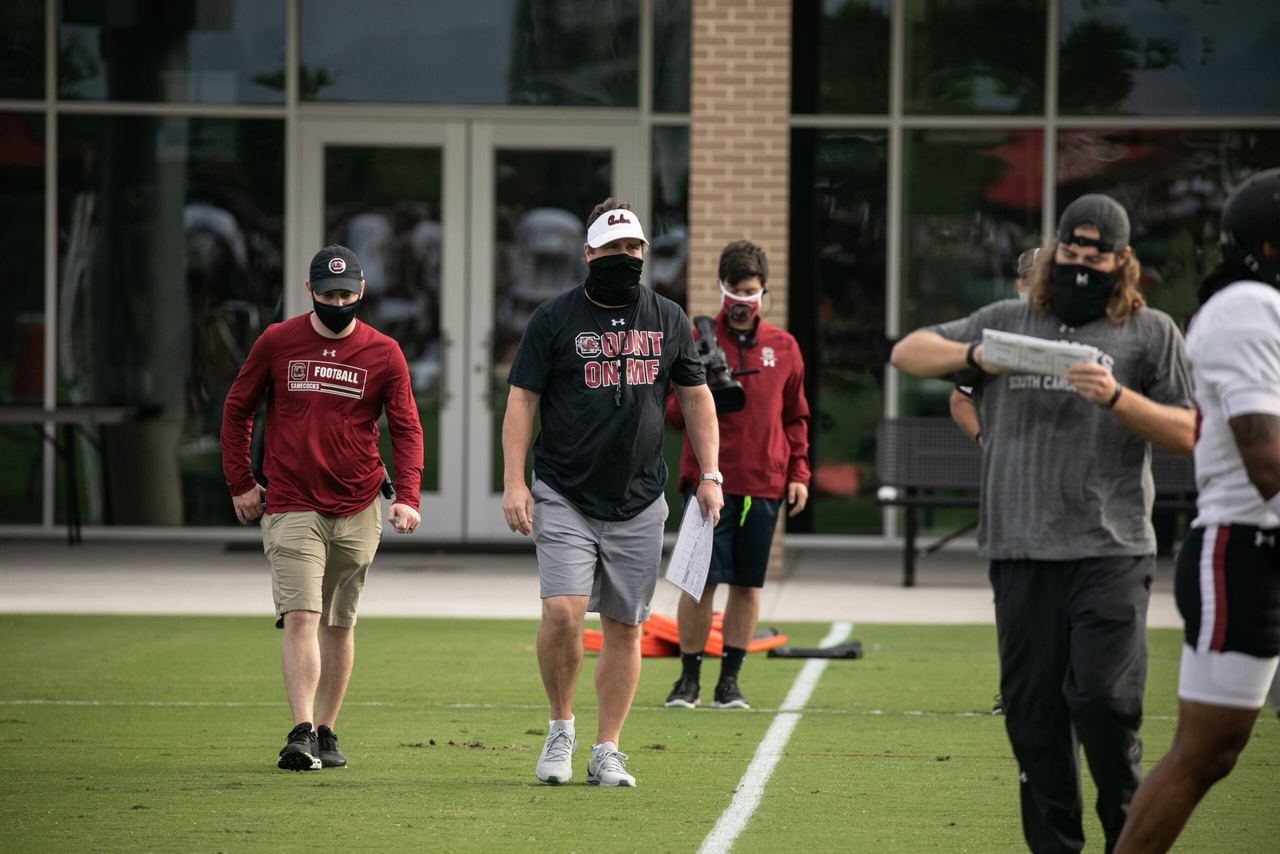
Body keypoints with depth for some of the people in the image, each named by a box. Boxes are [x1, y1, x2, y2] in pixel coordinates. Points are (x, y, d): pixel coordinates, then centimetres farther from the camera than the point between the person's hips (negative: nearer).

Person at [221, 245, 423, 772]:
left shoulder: (383, 354, 1)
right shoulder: (277, 343, 0)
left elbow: (406, 429, 1)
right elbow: (237, 410, 10)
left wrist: (406, 497, -13)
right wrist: (240, 483, 6)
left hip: (358, 511, 2)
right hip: (291, 506, -2)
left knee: (339, 625, 9)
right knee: (300, 616, -14)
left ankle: (325, 733, 20)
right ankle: (301, 734, -19)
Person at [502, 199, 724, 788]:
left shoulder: (668, 319, 9)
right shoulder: (555, 319, -1)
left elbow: (696, 397, 17)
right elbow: (522, 401, 0)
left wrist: (709, 476, 8)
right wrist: (514, 482, -9)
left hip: (638, 505, 3)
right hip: (565, 497, -3)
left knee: (624, 628, 4)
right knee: (563, 612, -17)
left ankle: (606, 752, 13)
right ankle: (560, 728, 5)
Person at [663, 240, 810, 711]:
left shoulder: (783, 348, 11)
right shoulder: (696, 341, 4)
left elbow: (796, 416, 18)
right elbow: (672, 414, 6)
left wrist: (798, 473, 9)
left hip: (764, 484, 2)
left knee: (747, 584, 4)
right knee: (700, 580, -6)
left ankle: (730, 680, 12)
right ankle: (689, 677, 5)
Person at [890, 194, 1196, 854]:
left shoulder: (1150, 333, 7)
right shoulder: (1009, 321, 15)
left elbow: (1188, 435, 3)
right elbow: (906, 353, 16)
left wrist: (1118, 398, -13)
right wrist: (974, 355, -3)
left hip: (1111, 551, -3)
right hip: (1022, 551, 3)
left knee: (1102, 700, -13)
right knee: (1034, 712, 4)